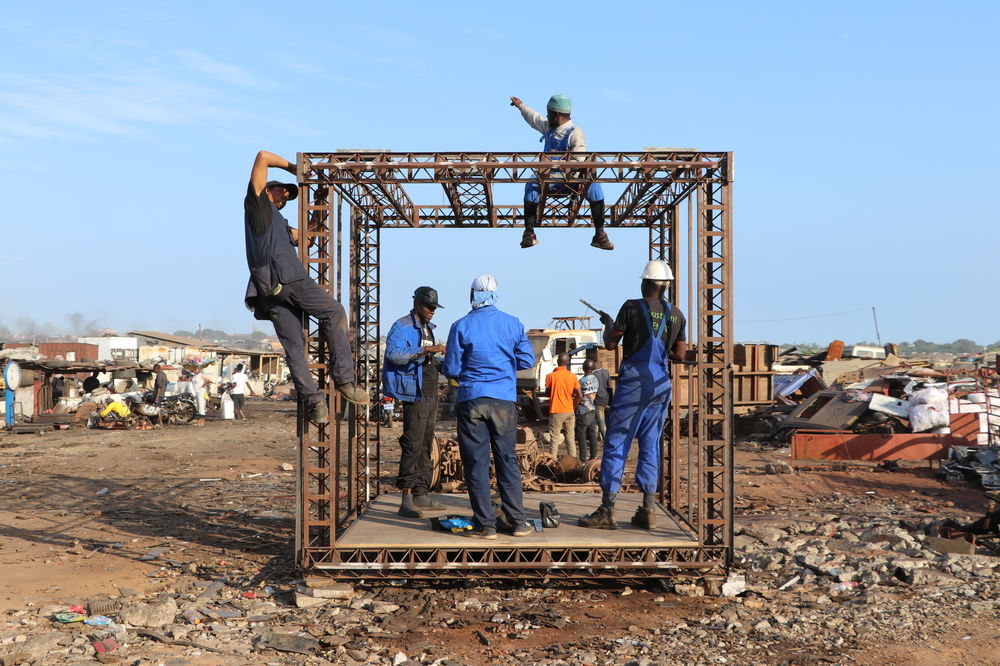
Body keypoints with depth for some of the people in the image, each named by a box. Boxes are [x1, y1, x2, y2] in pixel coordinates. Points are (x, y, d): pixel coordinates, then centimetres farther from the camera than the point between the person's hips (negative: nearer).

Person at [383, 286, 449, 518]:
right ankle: (406, 499, -14)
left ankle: (421, 494, 17)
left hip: (431, 395, 9)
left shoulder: (427, 328, 20)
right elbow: (394, 353, -26)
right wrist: (426, 350, -30)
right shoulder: (402, 327, -9)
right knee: (413, 445, -13)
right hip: (415, 395, -9)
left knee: (426, 445, 11)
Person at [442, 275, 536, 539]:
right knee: (507, 460, 10)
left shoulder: (461, 326, -4)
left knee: (476, 462, 3)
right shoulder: (513, 324, 3)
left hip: (472, 399, -2)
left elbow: (451, 369, -2)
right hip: (504, 399, 2)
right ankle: (518, 522, 11)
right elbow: (527, 361, 4)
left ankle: (485, 525, 4)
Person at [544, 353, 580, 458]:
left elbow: (547, 392, 3)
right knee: (571, 439, 10)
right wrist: (574, 406, 13)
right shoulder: (572, 376, 0)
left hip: (556, 411, -3)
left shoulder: (551, 376, -9)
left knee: (554, 439, 1)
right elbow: (578, 395, -2)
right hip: (570, 411, 3)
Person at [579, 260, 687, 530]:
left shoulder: (632, 307, -8)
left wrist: (607, 323, 15)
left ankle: (607, 511, -1)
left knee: (615, 445, -1)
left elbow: (611, 344, -4)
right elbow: (679, 355, 11)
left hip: (633, 384, -5)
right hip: (661, 386, 5)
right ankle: (648, 511, 11)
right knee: (650, 446, 11)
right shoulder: (676, 315, 7)